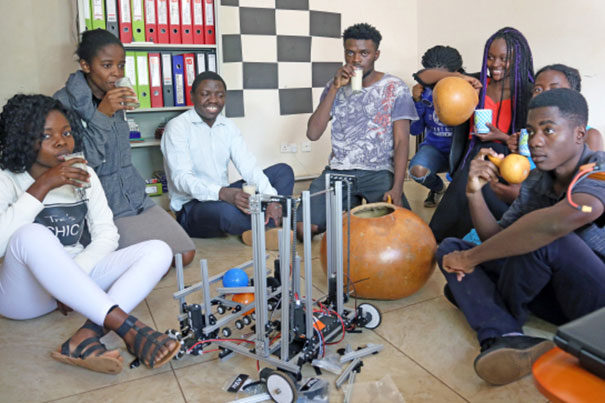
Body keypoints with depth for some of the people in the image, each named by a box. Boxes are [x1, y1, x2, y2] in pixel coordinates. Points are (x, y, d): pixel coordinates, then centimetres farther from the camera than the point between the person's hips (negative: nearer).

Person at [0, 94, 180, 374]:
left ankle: (88, 337, -37)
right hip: (24, 293, -4)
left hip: (78, 277, 5)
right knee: (30, 235, -37)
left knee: (158, 252, -16)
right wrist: (42, 187, -24)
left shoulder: (83, 175, 7)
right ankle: (130, 329, -41)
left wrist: (73, 280, -14)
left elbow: (106, 234, 0)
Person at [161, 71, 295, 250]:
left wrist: (270, 196, -22)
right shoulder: (178, 127, -10)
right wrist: (222, 193, -40)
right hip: (191, 208, -7)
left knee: (283, 171, -2)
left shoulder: (228, 126, 8)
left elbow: (248, 166, -3)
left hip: (225, 197, 7)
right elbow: (181, 178, -22)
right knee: (226, 211, -41)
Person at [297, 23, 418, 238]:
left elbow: (401, 142, -6)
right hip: (338, 170, 2)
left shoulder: (396, 89, 0)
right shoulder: (335, 86, 8)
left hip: (380, 172, -2)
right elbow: (312, 134, -3)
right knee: (304, 228, -16)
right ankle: (351, 204, 13)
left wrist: (396, 188, -20)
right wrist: (335, 88, -11)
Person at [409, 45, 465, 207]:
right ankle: (438, 188, 11)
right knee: (417, 170, -30)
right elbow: (414, 130, -2)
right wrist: (416, 101, -14)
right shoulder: (426, 93, -3)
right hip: (434, 148, 3)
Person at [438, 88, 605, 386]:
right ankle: (507, 337, -25)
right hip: (555, 294, 7)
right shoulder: (536, 182, 4)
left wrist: (472, 257, -30)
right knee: (449, 249, -2)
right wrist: (475, 193, -13)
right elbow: (498, 240, 4)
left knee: (540, 239, -33)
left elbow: (561, 220, -40)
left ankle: (499, 315, -3)